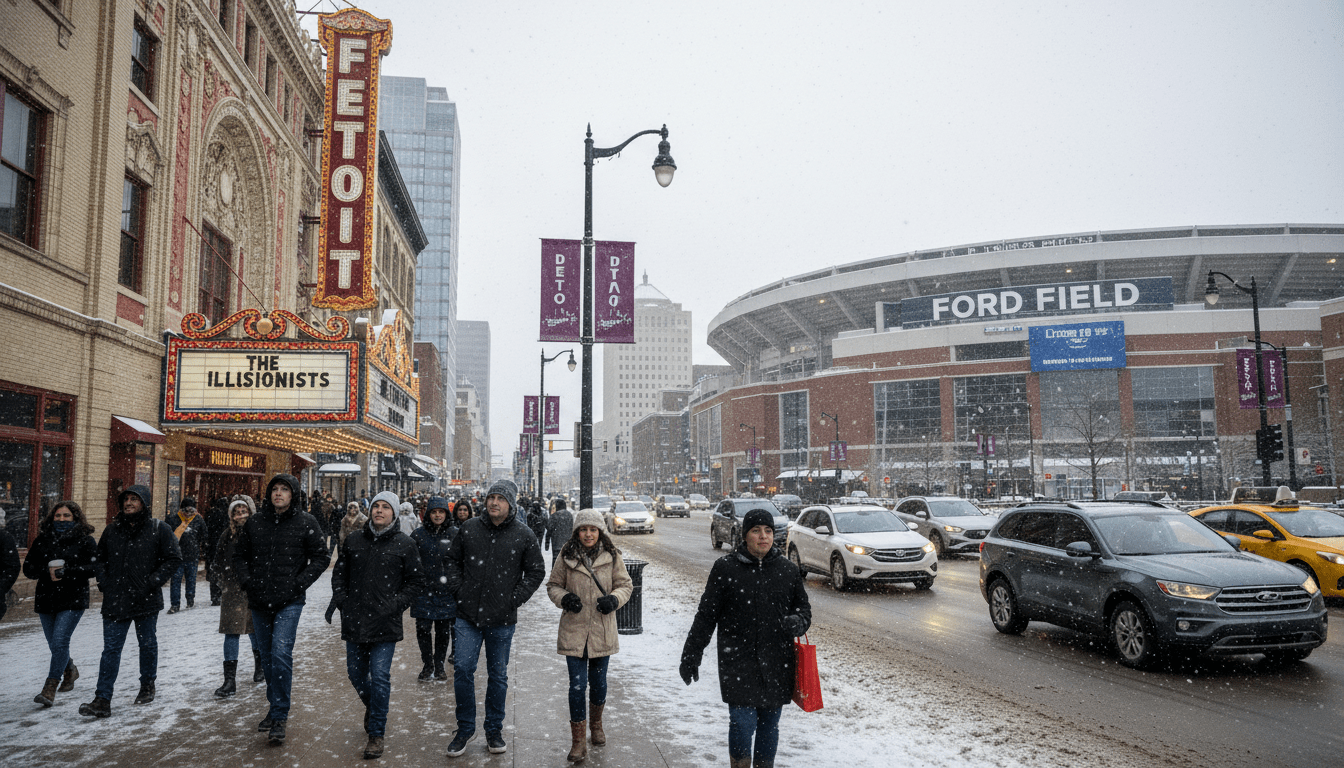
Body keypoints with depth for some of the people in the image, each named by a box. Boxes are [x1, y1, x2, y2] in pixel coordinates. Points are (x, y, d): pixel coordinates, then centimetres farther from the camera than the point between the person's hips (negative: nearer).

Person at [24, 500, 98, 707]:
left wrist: (66, 572, -19)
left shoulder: (85, 540, -2)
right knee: (54, 644, 14)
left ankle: (50, 689, -8)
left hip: (73, 600, -5)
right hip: (46, 599, 5)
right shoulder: (42, 540, 8)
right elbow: (28, 568, 6)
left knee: (59, 642, -13)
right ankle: (70, 670, 41)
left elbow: (94, 567, -10)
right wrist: (47, 571, -12)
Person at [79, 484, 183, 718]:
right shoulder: (112, 529, 8)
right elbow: (100, 558, 20)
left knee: (147, 644, 13)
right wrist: (104, 582, 5)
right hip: (115, 600, 2)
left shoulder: (159, 529, -4)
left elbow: (174, 558, -5)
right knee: (111, 648, -1)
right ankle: (102, 700, -1)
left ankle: (147, 686, 32)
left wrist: (152, 582, -13)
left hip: (146, 600, -2)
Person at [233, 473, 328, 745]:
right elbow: (240, 554, 16)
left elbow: (321, 557, 0)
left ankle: (280, 716, -8)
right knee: (267, 657, 13)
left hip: (289, 602, -4)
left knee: (281, 654, -15)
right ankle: (275, 707, 29)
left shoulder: (305, 523, -4)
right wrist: (246, 580, 1)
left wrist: (301, 582, -10)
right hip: (259, 601, 5)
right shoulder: (255, 522, 6)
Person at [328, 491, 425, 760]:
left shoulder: (405, 544, -2)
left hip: (386, 624, -4)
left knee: (380, 677, -6)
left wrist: (398, 604, -9)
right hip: (354, 620, 4)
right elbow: (339, 572, 17)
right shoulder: (353, 541, 8)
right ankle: (372, 706, 45)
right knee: (356, 673, 15)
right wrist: (339, 597, 2)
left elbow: (416, 581, 3)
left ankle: (376, 734, 5)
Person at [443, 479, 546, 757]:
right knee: (462, 669, -2)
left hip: (502, 619, -1)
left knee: (498, 675, 10)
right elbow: (453, 559, 14)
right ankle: (465, 728, 15)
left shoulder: (523, 535, -3)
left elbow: (536, 571, 3)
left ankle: (494, 729, 25)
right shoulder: (470, 528, 1)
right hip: (468, 616, 1)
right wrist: (457, 590, 2)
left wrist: (515, 598, -4)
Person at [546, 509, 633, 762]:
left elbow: (625, 585, 6)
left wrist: (614, 599, -14)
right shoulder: (566, 557, -2)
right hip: (574, 630, -1)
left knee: (598, 682, 13)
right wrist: (563, 598, -13)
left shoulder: (612, 556, -1)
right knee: (577, 685, -4)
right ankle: (578, 740, 8)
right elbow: (553, 585, 8)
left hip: (602, 630, 1)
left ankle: (596, 723, 41)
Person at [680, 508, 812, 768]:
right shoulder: (725, 567, -3)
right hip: (738, 661, -3)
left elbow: (803, 607, 15)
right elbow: (706, 615, 1)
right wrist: (691, 656, 1)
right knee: (742, 723, -7)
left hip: (777, 663, 3)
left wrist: (798, 622, -9)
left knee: (769, 724, 11)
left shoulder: (787, 570, 5)